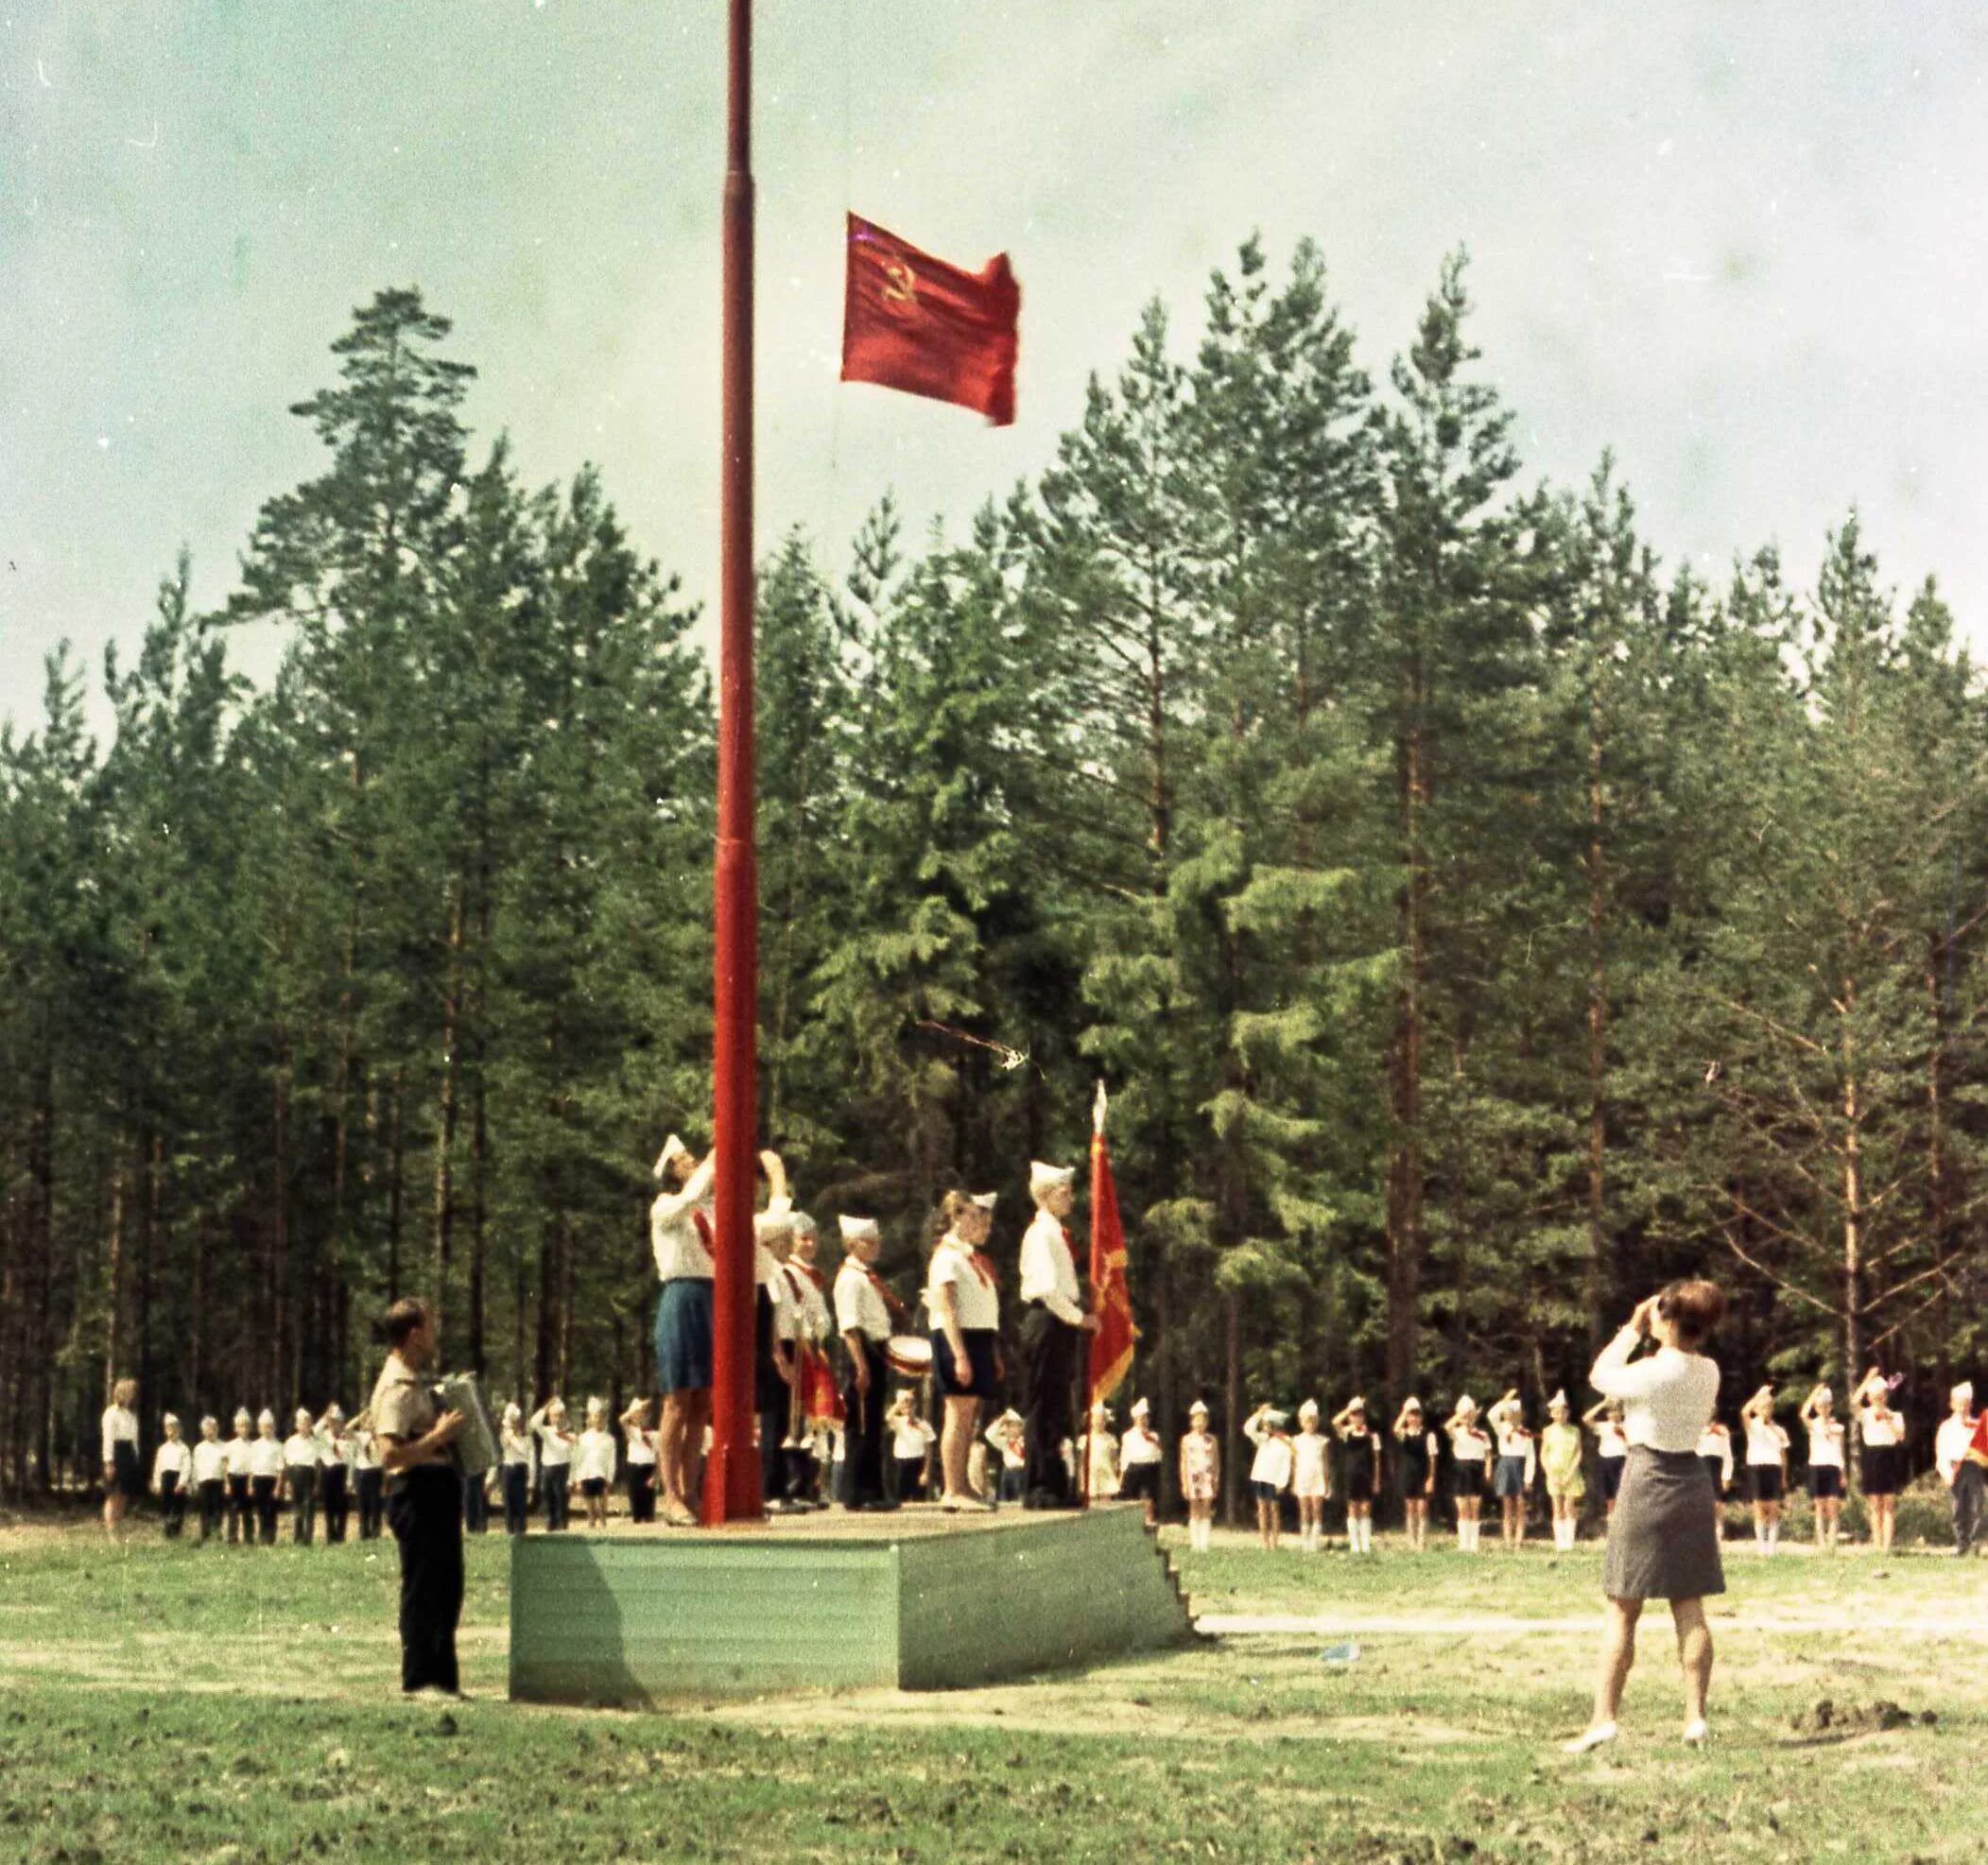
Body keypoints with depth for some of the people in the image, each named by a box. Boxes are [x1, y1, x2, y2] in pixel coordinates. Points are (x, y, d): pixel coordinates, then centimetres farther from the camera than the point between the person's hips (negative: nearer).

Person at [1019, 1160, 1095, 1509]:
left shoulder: (1056, 1232, 18)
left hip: (1062, 1325, 10)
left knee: (1057, 1411, 12)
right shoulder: (1041, 1232, -12)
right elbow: (1048, 1287, -21)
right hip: (1048, 1323, -10)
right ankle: (1040, 1490, -6)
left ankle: (1055, 1486, 17)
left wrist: (1080, 1317, 11)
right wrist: (1078, 1318, -14)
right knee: (1042, 1410, -7)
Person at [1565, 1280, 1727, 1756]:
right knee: (1689, 1610, 8)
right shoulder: (1709, 1371, 1)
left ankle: (1603, 1717, 0)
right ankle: (1695, 1715, 6)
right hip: (1692, 1485, 6)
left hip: (1647, 1483, -6)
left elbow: (1601, 1375, 1)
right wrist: (1647, 1336, 11)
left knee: (1622, 1612, 0)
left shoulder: (1652, 1372, -18)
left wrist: (1633, 1329, 6)